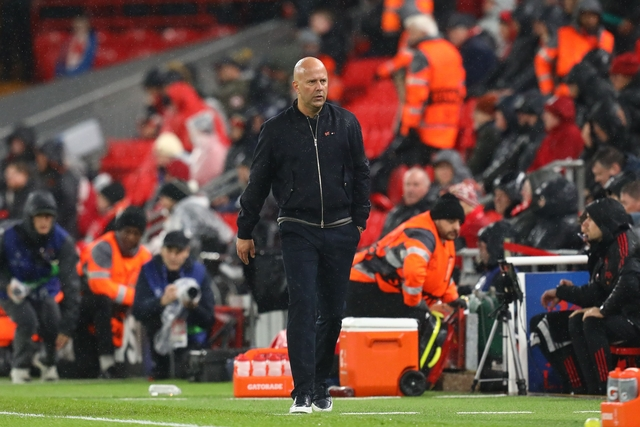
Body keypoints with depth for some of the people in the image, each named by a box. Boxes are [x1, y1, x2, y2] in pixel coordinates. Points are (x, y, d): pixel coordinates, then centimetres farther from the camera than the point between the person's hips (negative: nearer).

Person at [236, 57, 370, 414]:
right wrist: (245, 231, 10)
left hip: (340, 232, 2)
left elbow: (361, 173, 13)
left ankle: (320, 384, 20)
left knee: (333, 312, 5)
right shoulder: (277, 130, 2)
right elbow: (258, 182, 8)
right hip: (298, 232, -2)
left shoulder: (346, 124, 6)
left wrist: (360, 220, 7)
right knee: (303, 308, -12)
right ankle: (302, 393, -13)